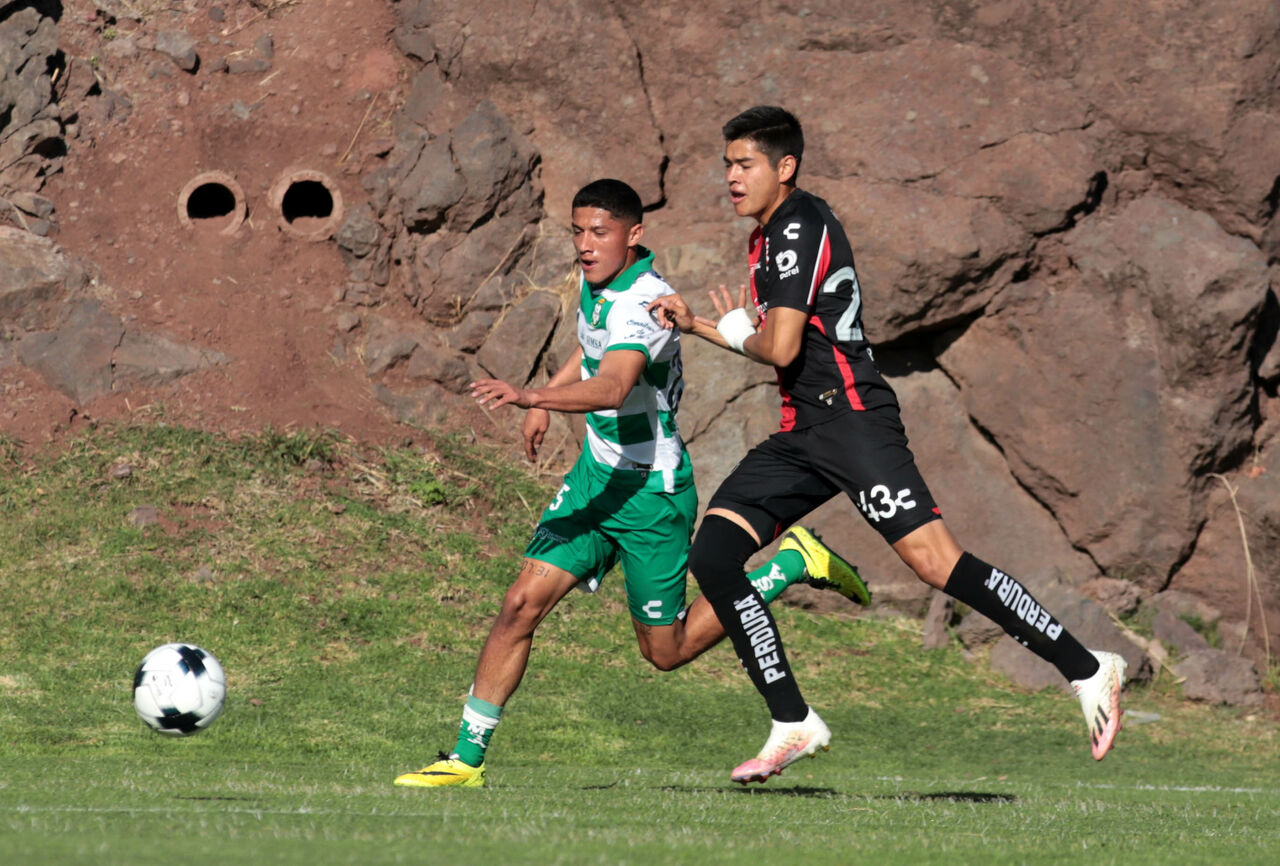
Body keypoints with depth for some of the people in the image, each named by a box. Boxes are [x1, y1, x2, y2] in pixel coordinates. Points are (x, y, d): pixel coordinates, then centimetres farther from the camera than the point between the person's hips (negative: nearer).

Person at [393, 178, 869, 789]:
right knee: (522, 603, -8)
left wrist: (529, 395, -59)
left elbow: (613, 388, -45)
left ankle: (794, 563, 24)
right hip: (596, 474, 7)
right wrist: (546, 399, 20)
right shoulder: (600, 279, 2)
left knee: (667, 651, 9)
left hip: (651, 492, -7)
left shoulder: (644, 304, -26)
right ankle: (467, 757, -3)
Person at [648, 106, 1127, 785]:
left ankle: (1087, 671, -9)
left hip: (851, 417, -10)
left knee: (935, 563, -17)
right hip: (802, 431, 10)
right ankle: (792, 724, -3)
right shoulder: (769, 236, 20)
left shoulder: (800, 227, -10)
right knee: (711, 556, -4)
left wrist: (737, 330, 3)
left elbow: (781, 347, -17)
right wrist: (695, 324, 25)